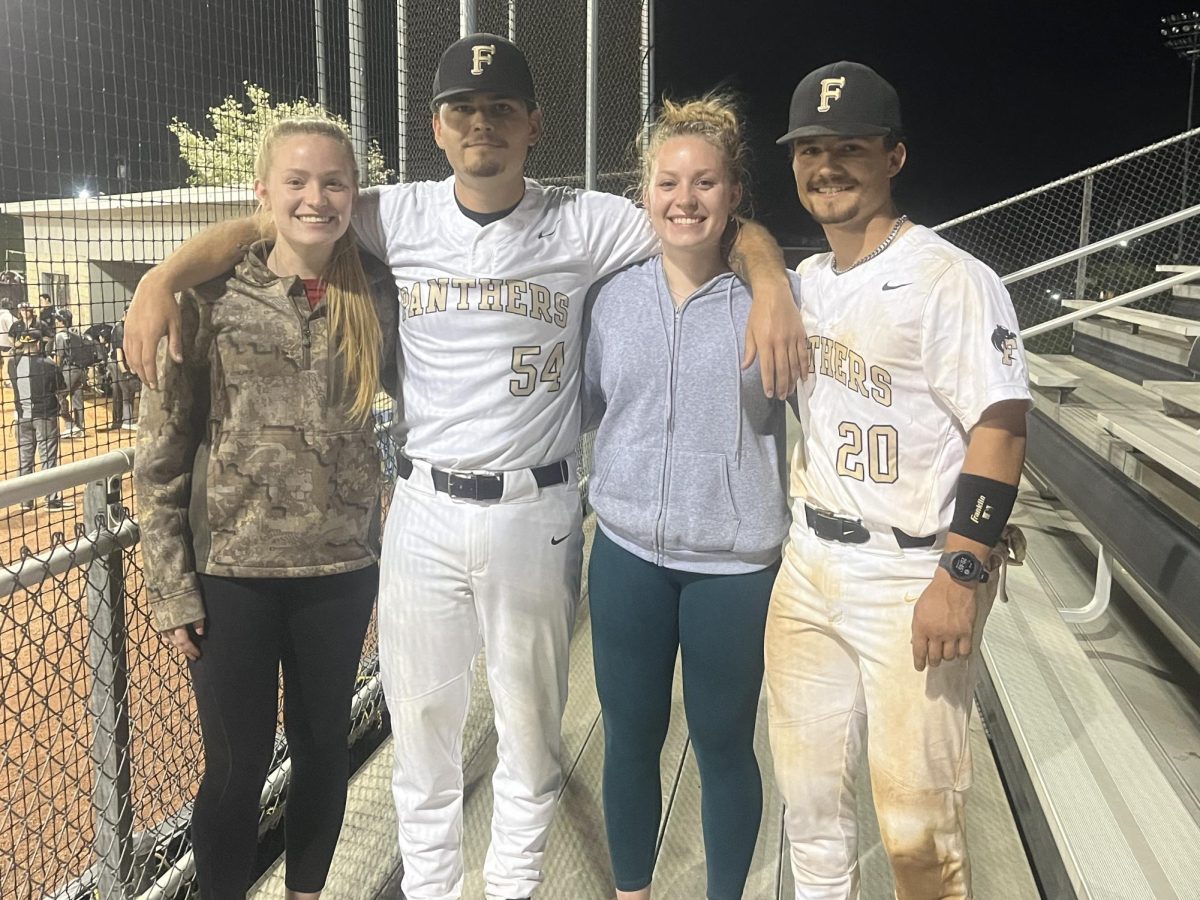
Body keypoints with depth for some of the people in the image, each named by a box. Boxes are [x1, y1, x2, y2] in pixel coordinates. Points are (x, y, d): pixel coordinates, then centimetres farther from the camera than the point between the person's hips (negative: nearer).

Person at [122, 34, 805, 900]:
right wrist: (163, 279, -9)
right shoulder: (402, 217, 2)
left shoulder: (583, 222, -4)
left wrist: (771, 282, -22)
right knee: (420, 721, 14)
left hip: (536, 514, -1)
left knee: (532, 723, 13)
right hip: (425, 507, 2)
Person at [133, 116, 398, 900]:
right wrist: (173, 589, -7)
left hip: (341, 569, 3)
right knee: (237, 763, 10)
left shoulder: (378, 299, -1)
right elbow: (159, 456, -5)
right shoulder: (211, 300, -7)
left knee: (323, 747, 17)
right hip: (231, 570, -2)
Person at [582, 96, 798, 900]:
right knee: (630, 737, 15)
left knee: (723, 744, 12)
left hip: (736, 562, -3)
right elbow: (588, 405, 14)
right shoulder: (617, 295, 4)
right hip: (628, 552, 3)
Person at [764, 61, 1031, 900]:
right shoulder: (806, 281, 11)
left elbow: (1000, 429, -16)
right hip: (809, 566, 7)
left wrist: (961, 575, -20)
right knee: (808, 785, 16)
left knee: (916, 820, -1)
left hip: (915, 574, -7)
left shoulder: (951, 280, -12)